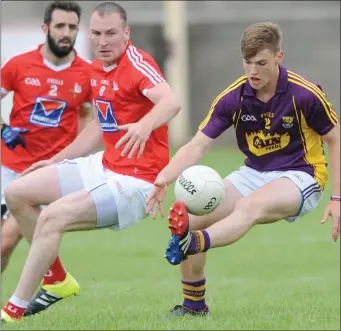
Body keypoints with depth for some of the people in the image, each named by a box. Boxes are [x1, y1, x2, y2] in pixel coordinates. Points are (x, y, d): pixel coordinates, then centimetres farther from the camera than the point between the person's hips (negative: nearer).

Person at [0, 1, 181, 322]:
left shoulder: (136, 63, -18)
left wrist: (145, 125, -57)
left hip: (135, 181, -9)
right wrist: (56, 160, 25)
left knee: (53, 217, -24)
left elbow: (170, 102, -37)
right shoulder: (96, 69, 9)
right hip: (103, 166, 9)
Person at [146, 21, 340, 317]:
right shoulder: (233, 98, -8)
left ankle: (194, 244, -67)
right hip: (253, 174, 5)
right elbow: (197, 146, -11)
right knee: (189, 215, -11)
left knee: (249, 207, -37)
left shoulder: (305, 94, -16)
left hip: (300, 176, -5)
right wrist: (165, 178, -30)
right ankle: (194, 304, 3)